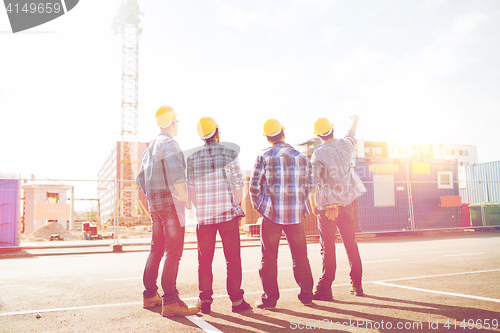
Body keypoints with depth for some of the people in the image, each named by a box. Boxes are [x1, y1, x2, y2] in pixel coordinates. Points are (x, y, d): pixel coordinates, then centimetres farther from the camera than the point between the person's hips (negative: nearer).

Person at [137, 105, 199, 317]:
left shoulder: (151, 147, 20)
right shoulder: (169, 143, -10)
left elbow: (141, 178, 23)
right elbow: (175, 173, -23)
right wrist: (185, 198, -18)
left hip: (155, 204, 10)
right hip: (170, 202, -10)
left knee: (157, 250, 15)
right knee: (174, 251, -11)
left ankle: (150, 296, 21)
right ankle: (170, 302, -13)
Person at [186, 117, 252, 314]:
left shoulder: (193, 158, 3)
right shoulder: (229, 154, -4)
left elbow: (191, 189, 6)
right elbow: (237, 185, -3)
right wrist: (237, 209, 11)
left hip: (204, 216, 2)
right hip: (228, 213, -2)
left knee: (204, 260, 10)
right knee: (233, 258, 5)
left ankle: (205, 301, 12)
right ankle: (236, 300, 7)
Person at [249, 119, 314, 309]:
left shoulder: (263, 157, -4)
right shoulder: (301, 156, 5)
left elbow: (254, 186, -5)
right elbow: (308, 185, 10)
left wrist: (259, 207, 10)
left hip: (271, 214, -2)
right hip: (296, 214, 3)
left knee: (269, 257, 5)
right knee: (300, 256, 12)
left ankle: (270, 298, 8)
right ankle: (306, 295, 17)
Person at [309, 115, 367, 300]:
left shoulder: (318, 154, -12)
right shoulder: (344, 145, 2)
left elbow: (313, 185, -13)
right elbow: (351, 133, 27)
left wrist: (313, 206, 1)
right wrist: (354, 121, 47)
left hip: (327, 206, -5)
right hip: (346, 203, 5)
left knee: (328, 247, -2)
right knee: (351, 243, 13)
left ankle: (324, 288, 0)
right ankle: (357, 285, 21)